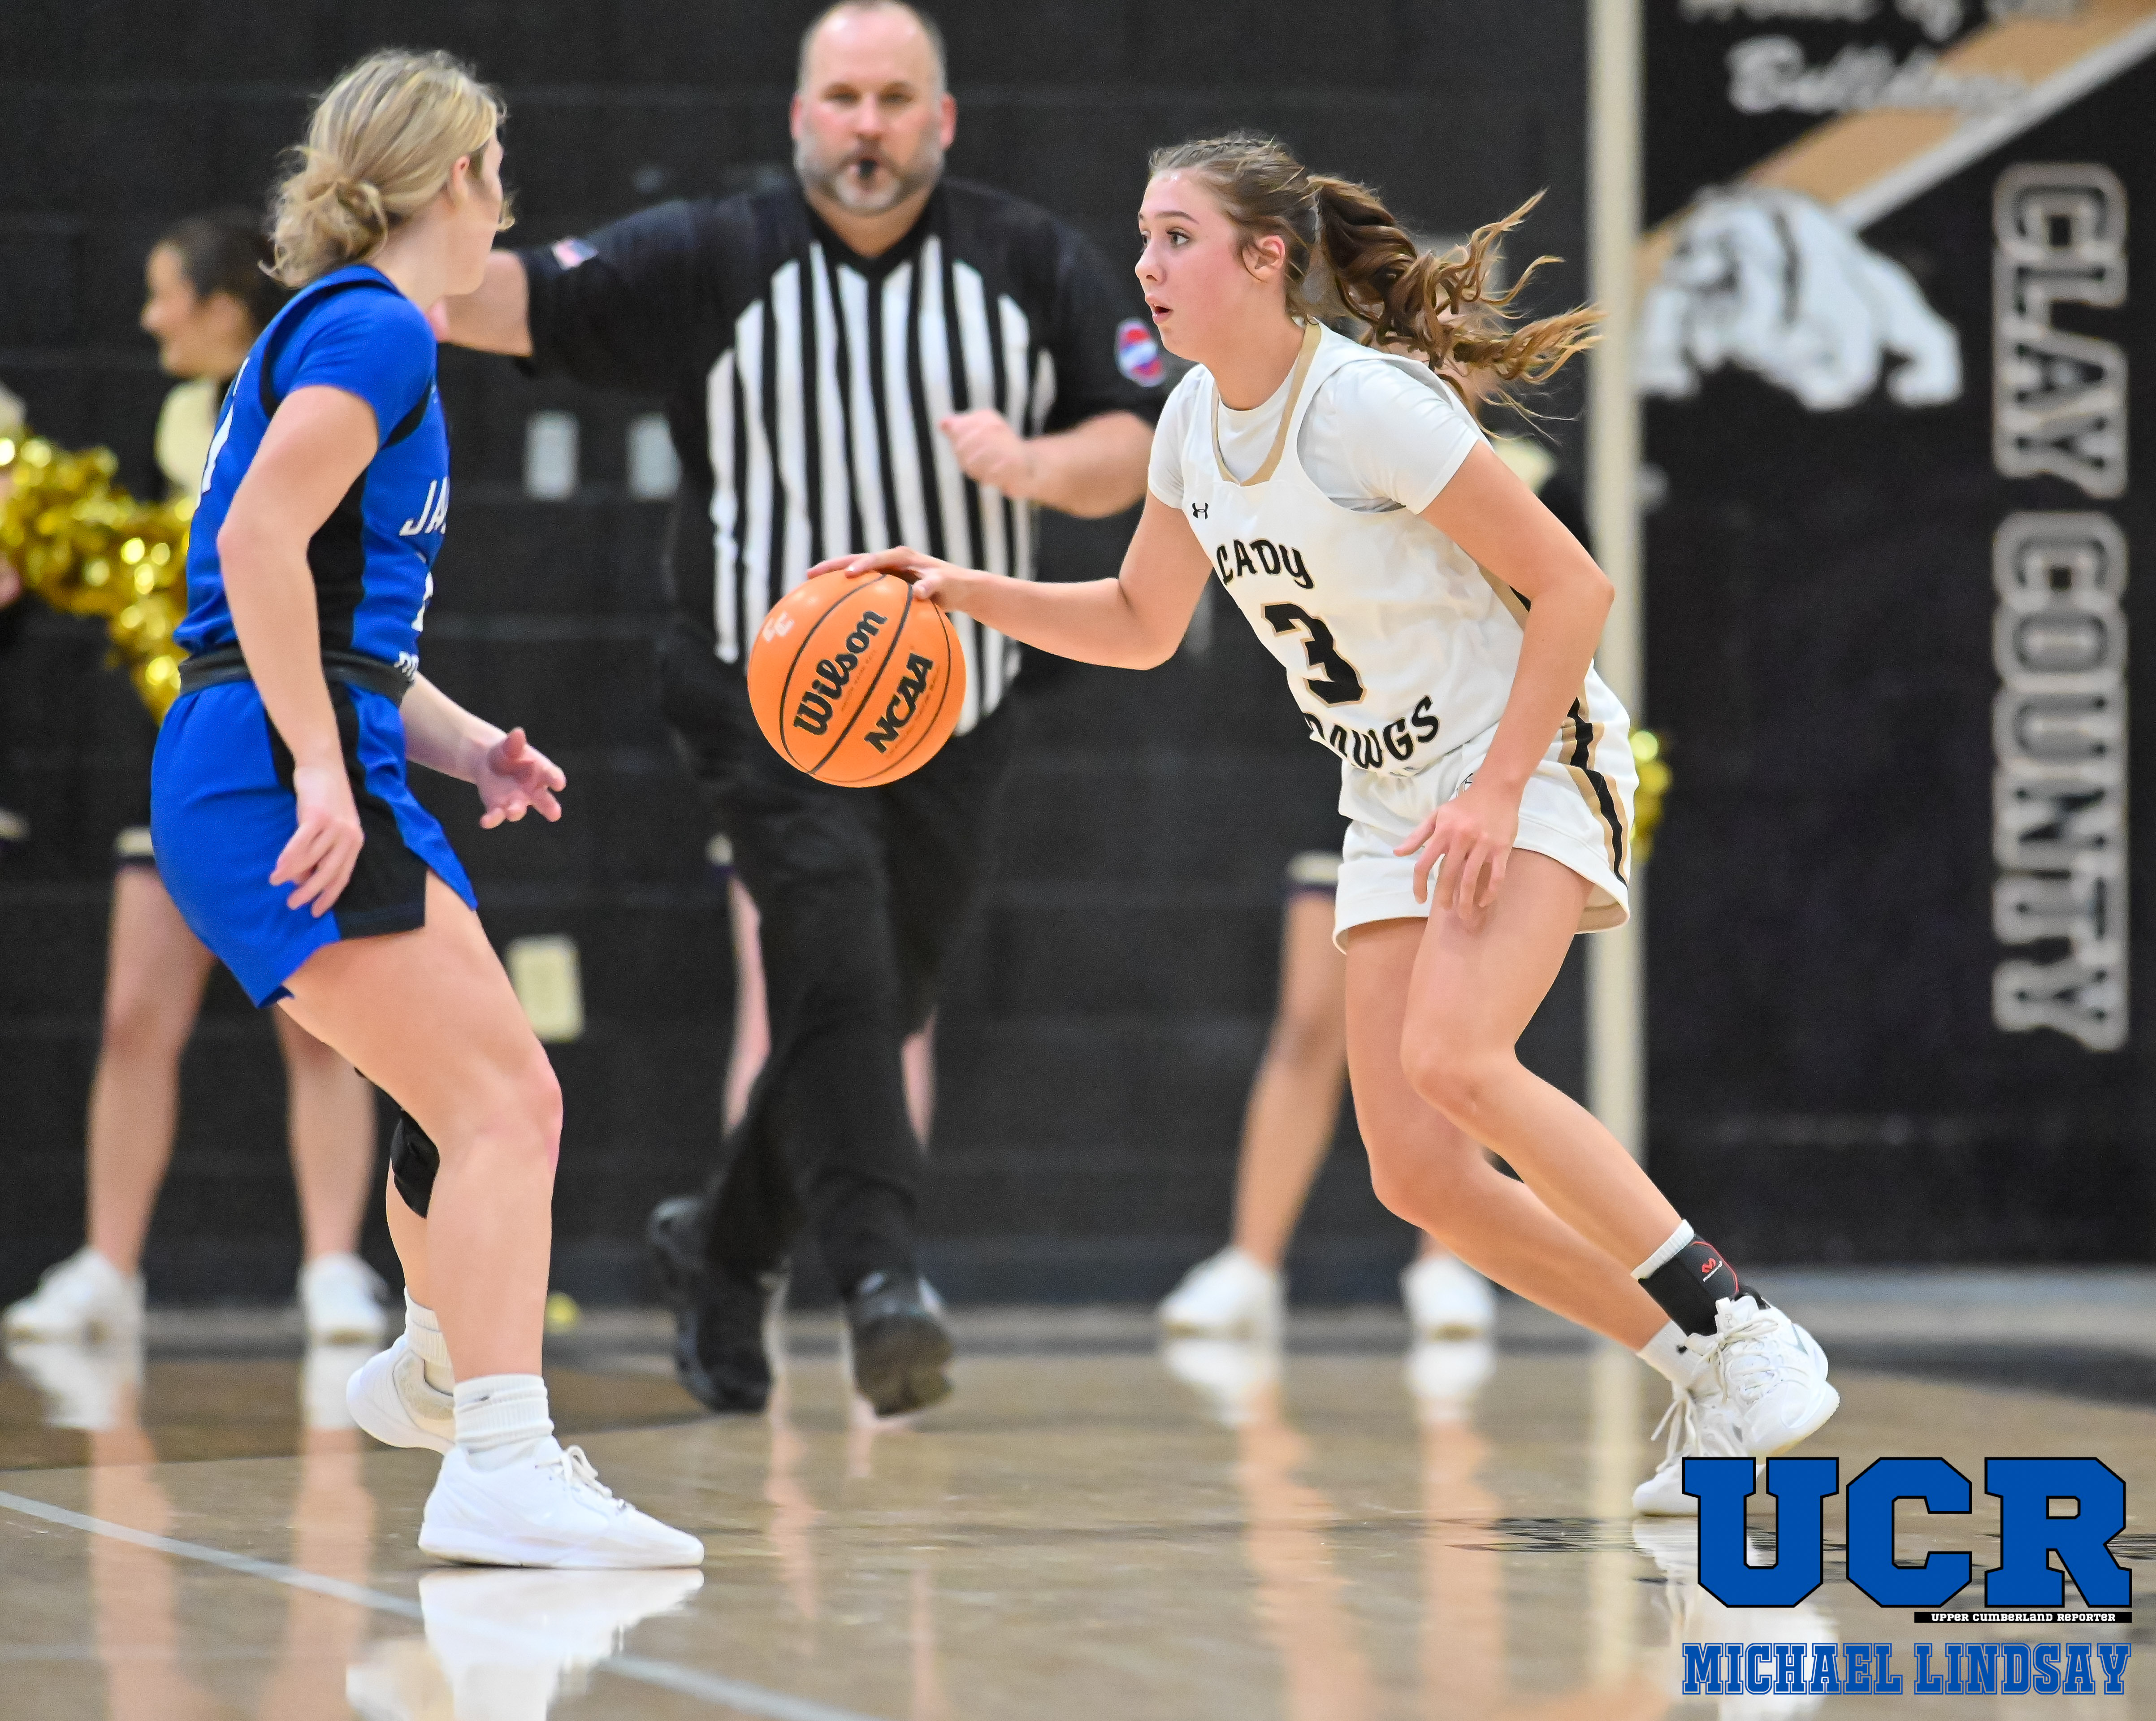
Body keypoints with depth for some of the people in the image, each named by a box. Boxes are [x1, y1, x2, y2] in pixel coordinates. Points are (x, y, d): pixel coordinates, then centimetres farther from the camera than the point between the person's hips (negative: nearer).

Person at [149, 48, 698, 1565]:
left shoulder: (359, 330, 22)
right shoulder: (373, 331, -8)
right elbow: (260, 544, -21)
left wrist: (467, 747, 14)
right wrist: (321, 770, -24)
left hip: (330, 777, 10)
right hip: (279, 773, -10)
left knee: (484, 1100, 25)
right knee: (505, 1104, -20)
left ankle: (434, 1372, 47)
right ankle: (502, 1470, -29)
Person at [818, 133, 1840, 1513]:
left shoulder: (1369, 405, -22)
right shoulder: (1196, 422, 2)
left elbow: (1572, 585, -19)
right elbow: (1142, 625, 17)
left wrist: (1497, 793, -23)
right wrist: (965, 591, 3)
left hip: (1533, 763, -8)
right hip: (1396, 802, 8)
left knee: (1451, 1058, -31)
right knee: (1418, 1175, -4)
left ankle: (1746, 1329, -20)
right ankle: (1706, 1374, 11)